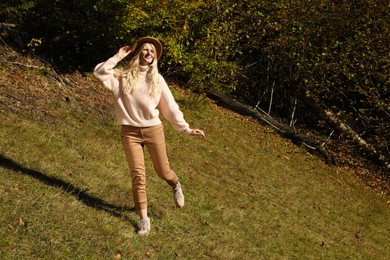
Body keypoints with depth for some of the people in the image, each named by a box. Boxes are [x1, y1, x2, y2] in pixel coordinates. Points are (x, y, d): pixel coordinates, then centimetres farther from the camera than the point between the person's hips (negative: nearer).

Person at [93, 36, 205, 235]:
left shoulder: (157, 79, 3)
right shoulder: (123, 76, 1)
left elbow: (170, 106, 4)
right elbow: (99, 72, -12)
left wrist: (186, 129, 0)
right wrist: (118, 56, -10)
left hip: (153, 130, 1)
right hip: (130, 132, -1)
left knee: (162, 171, 10)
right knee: (138, 174, -4)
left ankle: (176, 185, 46)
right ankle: (144, 218, 5)